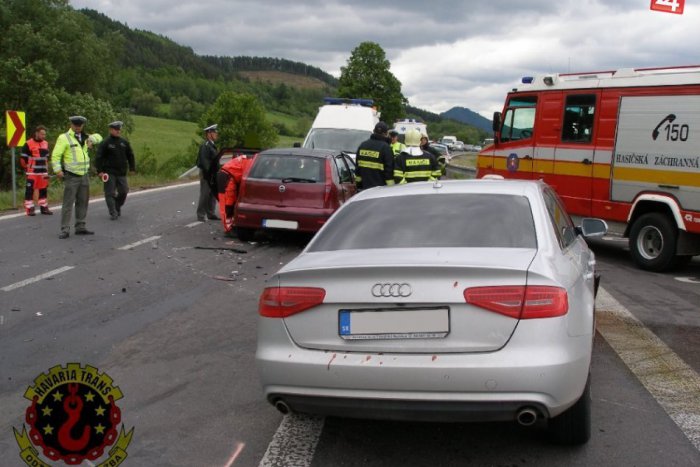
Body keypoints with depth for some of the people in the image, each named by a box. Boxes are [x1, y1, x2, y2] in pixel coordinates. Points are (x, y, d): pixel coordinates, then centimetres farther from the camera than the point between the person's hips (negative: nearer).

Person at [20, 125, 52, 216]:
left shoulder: (45, 143, 12)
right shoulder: (28, 144, -8)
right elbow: (23, 158, -4)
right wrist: (27, 168, -1)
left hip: (43, 172, 6)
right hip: (32, 173, -6)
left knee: (44, 190, 11)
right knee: (30, 190, -3)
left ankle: (44, 208, 19)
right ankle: (30, 208, 1)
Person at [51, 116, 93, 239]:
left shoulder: (84, 138, 13)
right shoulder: (64, 138, -7)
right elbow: (55, 155, -12)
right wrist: (58, 170, -23)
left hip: (84, 175, 7)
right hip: (71, 176, -7)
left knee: (82, 203, 11)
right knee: (68, 203, -7)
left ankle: (80, 227, 20)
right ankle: (65, 230, -4)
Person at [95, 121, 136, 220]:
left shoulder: (124, 142, 9)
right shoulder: (105, 143, -5)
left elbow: (130, 155, 17)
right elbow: (99, 157, -7)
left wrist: (132, 168, 13)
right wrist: (99, 170, -12)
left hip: (121, 173, 4)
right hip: (109, 173, -4)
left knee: (123, 191, 4)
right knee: (110, 193, -5)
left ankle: (118, 207, 28)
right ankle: (113, 213, -3)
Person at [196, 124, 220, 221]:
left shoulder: (212, 145, 14)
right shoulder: (205, 146, -14)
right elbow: (204, 161, -19)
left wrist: (216, 172, 14)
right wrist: (208, 174, -20)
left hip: (212, 174, 9)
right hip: (206, 174, -9)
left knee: (212, 195, 13)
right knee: (204, 195, -4)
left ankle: (211, 214, 21)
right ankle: (200, 215, 2)